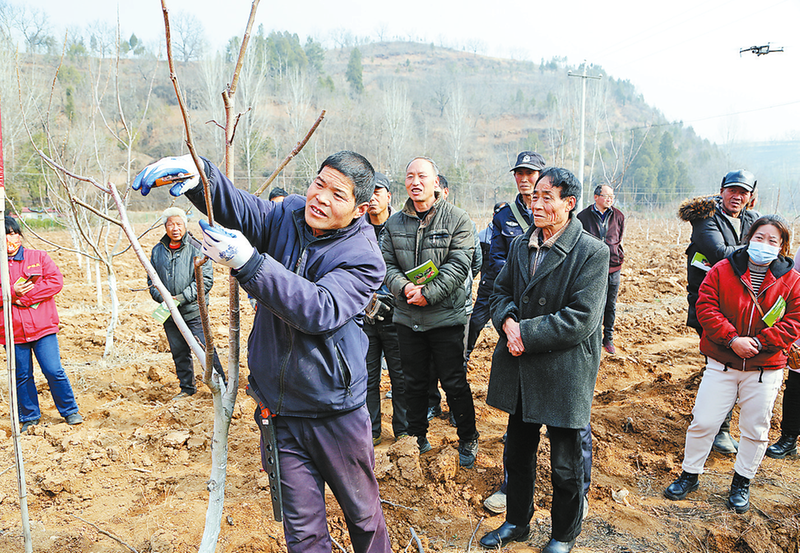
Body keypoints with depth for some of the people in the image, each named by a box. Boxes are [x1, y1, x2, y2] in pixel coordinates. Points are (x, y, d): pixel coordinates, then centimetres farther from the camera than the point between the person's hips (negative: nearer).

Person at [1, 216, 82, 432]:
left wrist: (26, 296, -12)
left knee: (53, 371, -5)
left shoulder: (38, 257, 5)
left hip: (42, 326, -2)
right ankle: (29, 417, 26)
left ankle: (70, 411, 13)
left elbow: (56, 281, -6)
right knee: (22, 376, 9)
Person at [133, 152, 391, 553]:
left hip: (336, 413, -3)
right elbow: (234, 205, -8)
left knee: (363, 514, 16)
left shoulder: (364, 258, -15)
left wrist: (248, 262, -37)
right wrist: (197, 174, -30)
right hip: (278, 408, 3)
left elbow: (320, 309, -29)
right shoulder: (287, 216, 1)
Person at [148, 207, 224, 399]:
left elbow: (206, 279, -11)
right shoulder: (158, 250, 8)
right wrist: (161, 297, -5)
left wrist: (182, 298, -16)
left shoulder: (196, 248, -7)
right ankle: (187, 388, 29)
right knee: (179, 353, 14)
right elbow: (152, 279, 14)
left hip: (194, 311, -4)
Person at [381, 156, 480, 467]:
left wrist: (428, 293, -20)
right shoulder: (394, 223, 7)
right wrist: (404, 288, -15)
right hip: (407, 317, 4)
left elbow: (458, 266, -12)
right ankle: (417, 437, 34)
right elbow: (387, 265, 4)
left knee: (455, 383, 5)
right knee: (414, 381, 15)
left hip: (446, 315, -3)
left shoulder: (457, 219, -5)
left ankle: (468, 439, 26)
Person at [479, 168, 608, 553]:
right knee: (518, 450, 20)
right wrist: (509, 322, -9)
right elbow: (501, 291, 12)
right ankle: (517, 522, 42)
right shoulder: (520, 245, 6)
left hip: (565, 373, -5)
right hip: (520, 370, 6)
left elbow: (581, 318, -19)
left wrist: (527, 333, -18)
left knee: (565, 464, 11)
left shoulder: (592, 252, -13)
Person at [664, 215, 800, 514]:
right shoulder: (722, 270, -3)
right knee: (703, 421, 1)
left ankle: (742, 483, 33)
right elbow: (706, 307, -8)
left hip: (765, 369, 1)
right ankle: (689, 475, 21)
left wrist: (758, 342, -18)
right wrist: (732, 339, -20)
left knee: (755, 429, 12)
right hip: (722, 363, -1)